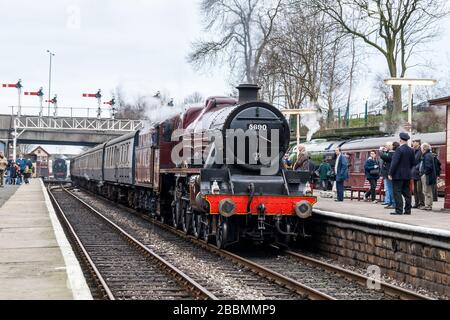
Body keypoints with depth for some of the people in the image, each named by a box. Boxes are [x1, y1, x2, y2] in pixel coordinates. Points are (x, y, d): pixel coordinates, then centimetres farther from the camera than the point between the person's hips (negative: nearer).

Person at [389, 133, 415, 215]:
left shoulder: (399, 149, -15)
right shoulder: (411, 150, 7)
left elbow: (394, 162, -18)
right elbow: (413, 163, 13)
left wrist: (390, 173, -14)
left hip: (398, 175, -7)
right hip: (407, 175, 7)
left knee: (397, 193, -5)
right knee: (406, 192, 10)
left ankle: (399, 210, -8)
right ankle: (407, 210, 12)